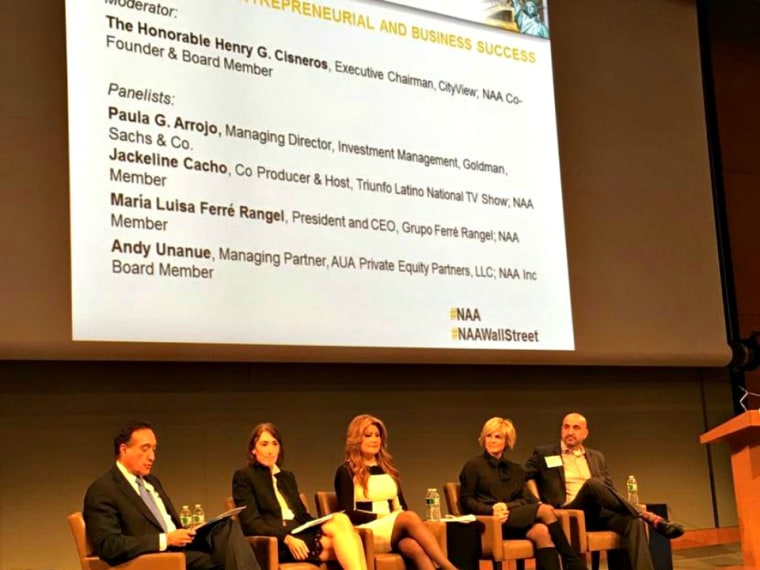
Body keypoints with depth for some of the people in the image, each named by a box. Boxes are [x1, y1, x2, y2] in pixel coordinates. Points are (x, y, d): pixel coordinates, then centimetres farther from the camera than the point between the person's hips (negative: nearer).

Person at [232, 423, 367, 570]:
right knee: (338, 529, -30)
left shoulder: (287, 477, 28)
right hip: (275, 542, -6)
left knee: (340, 520, -29)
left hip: (301, 533, 6)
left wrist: (322, 524, -2)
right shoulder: (244, 476, 7)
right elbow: (251, 523, -4)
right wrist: (286, 538, -19)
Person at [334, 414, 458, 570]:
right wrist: (382, 517, -14)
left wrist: (397, 518, -5)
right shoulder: (347, 471, 2)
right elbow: (348, 513, -6)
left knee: (415, 547, -33)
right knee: (410, 517, -33)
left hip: (394, 531, 5)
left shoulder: (387, 468, 20)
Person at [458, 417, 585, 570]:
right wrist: (491, 510, -17)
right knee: (545, 511, -25)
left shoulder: (515, 470, 24)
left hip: (517, 519, 5)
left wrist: (538, 504, -10)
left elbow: (525, 497, 15)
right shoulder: (473, 466, 8)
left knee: (542, 531, -32)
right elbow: (465, 501, 1)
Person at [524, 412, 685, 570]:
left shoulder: (597, 457, 24)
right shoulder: (543, 454, 14)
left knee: (633, 521, -30)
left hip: (600, 513, 4)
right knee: (592, 483, -35)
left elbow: (609, 489, 21)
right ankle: (647, 516, -34)